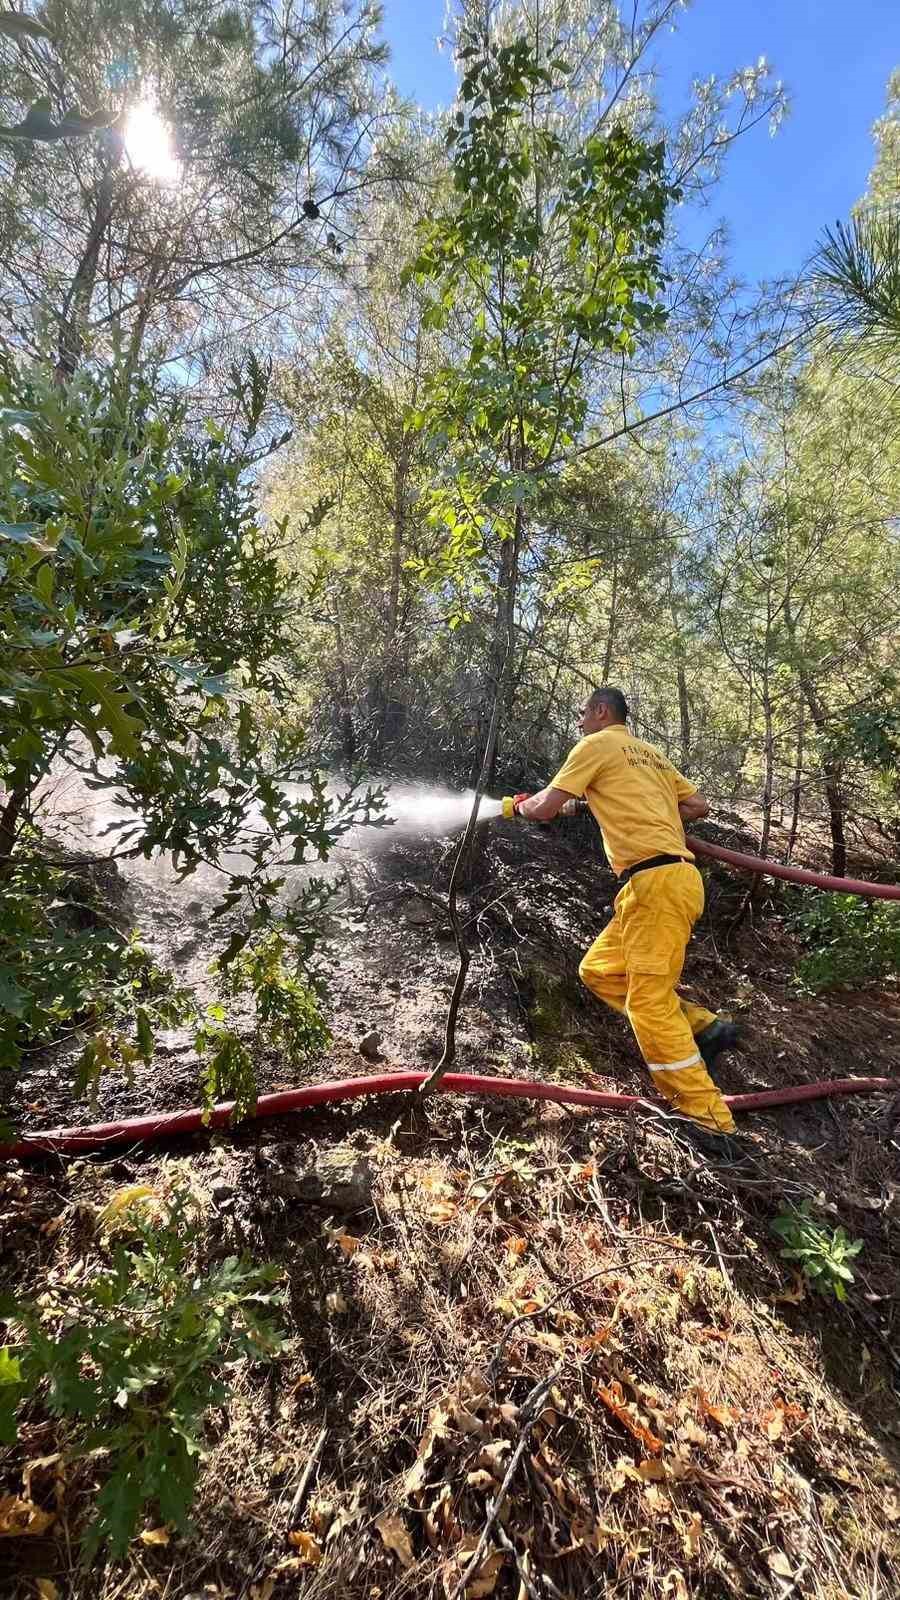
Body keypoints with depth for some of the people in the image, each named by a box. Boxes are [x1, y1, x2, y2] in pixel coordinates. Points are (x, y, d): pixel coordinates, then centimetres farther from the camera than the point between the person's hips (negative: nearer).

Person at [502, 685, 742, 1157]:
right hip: (666, 878, 9)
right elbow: (698, 806, 22)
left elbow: (545, 808, -4)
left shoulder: (597, 744, 0)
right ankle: (703, 1027, 13)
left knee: (648, 1001, -5)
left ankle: (710, 1122, 2)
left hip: (657, 879, -9)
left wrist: (517, 805, 17)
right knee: (598, 970, 14)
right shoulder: (650, 753, 23)